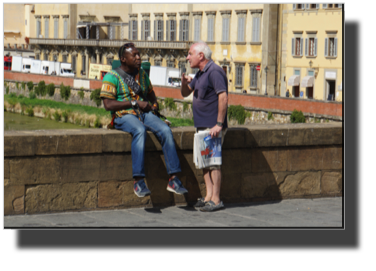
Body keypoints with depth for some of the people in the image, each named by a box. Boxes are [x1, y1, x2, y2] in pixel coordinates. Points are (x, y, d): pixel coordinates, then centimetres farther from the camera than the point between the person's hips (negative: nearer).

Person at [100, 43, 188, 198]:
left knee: (165, 130, -24)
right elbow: (108, 105, -12)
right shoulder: (112, 77, -2)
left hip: (144, 113, 5)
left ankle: (173, 179, -25)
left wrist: (154, 103, 8)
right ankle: (138, 180, -41)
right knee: (140, 131, -39)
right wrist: (135, 103, -15)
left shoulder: (142, 74, 18)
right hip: (123, 116, -5)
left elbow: (150, 93, 33)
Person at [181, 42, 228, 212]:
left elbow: (223, 97, -21)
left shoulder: (214, 72, -13)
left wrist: (219, 124, -24)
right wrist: (184, 82, -2)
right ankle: (209, 196, 13)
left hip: (213, 127, -10)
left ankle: (216, 200, -6)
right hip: (201, 126, 10)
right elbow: (185, 94, 21)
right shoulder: (200, 74, 17)